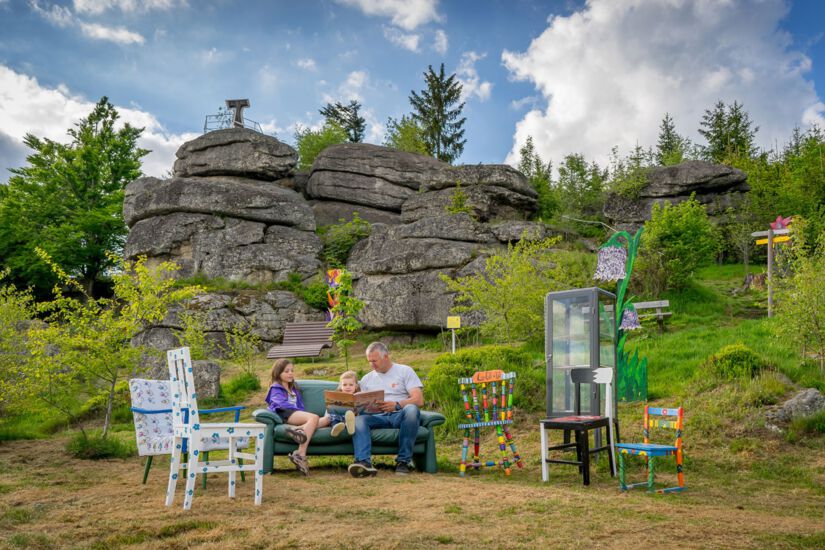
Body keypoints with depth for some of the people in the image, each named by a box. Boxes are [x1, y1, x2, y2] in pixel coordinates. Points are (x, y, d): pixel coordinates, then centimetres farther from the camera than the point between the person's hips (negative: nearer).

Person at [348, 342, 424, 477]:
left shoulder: (405, 371, 9)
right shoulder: (366, 379, 23)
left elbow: (419, 400, -2)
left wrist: (397, 405, -19)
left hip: (399, 415, -3)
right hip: (378, 417, 3)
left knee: (411, 409, -37)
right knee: (358, 419, -29)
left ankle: (403, 461, -31)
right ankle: (364, 463, -50)